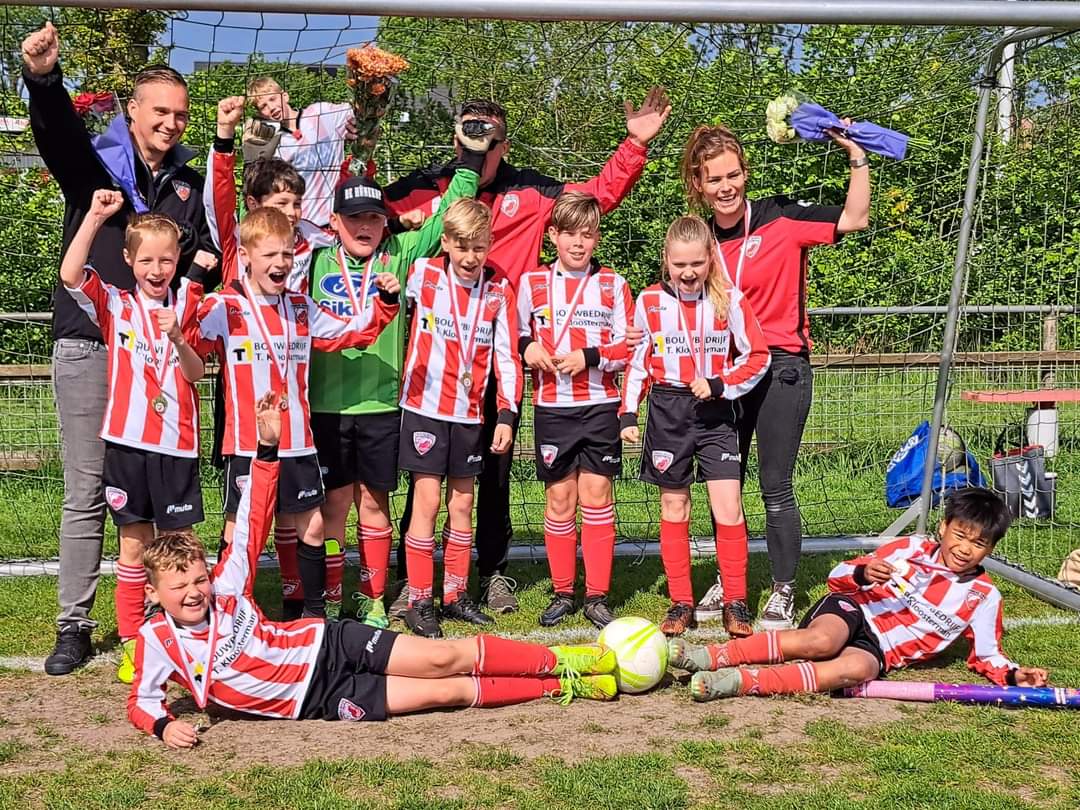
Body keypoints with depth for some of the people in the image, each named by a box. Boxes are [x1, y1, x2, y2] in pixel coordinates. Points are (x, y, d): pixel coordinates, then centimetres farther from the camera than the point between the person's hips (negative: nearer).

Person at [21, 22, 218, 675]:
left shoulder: (189, 183, 13)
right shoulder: (95, 161, 1)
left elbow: (205, 262, 18)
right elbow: (59, 130, -21)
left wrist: (202, 266, -7)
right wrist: (44, 79, -43)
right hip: (89, 349, -3)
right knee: (87, 493, 2)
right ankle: (74, 625, 10)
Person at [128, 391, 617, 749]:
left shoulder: (223, 589, -5)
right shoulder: (157, 641, -8)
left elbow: (251, 528, -3)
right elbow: (140, 700, -2)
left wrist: (268, 446, -10)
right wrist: (164, 724, -26)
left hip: (329, 643, 2)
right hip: (321, 699, -2)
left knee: (447, 658, -10)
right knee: (447, 691, -8)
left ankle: (564, 662, 5)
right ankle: (562, 687, 1)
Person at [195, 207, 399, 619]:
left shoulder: (302, 308, 11)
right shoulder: (223, 307, -6)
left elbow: (352, 331, 18)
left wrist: (386, 302, 3)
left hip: (298, 442, 5)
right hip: (247, 444, -5)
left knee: (311, 526, 11)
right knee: (239, 529, 4)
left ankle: (314, 609, 26)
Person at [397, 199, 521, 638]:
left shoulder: (499, 289, -1)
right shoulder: (423, 275, -5)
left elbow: (507, 355, 1)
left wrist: (507, 414, -4)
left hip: (471, 412, 3)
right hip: (425, 407, -3)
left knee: (462, 504, 11)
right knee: (427, 501, -3)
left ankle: (456, 596, 22)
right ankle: (419, 602, 5)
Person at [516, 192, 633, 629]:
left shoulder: (612, 284, 4)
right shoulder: (532, 282, 5)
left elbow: (628, 347, 2)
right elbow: (517, 337, 12)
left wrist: (590, 357, -13)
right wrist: (528, 349, -9)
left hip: (599, 405, -1)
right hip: (552, 407, 1)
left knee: (596, 496, 1)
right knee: (559, 498, 5)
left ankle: (597, 596, 8)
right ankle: (562, 593, 15)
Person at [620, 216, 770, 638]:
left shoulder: (730, 299, -5)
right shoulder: (649, 301, -2)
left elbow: (757, 357, 0)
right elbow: (637, 362, 7)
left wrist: (719, 385, -13)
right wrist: (628, 414, 2)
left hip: (715, 413, -1)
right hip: (667, 410, 1)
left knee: (728, 508, -7)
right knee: (674, 507, 8)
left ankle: (735, 603, 5)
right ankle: (681, 603, 17)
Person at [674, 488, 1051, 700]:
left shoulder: (983, 598, 9)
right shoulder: (911, 548, 6)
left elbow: (986, 654, 16)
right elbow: (838, 577, 6)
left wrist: (1012, 674, -5)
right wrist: (862, 574, -17)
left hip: (879, 651, 0)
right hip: (853, 611, 0)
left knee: (855, 668, -38)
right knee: (820, 641, -38)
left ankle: (740, 682, -47)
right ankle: (713, 656, -42)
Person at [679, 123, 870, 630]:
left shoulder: (780, 220, -8)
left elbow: (855, 218, -14)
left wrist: (857, 156, -23)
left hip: (780, 367, -4)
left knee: (775, 489, 0)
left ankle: (783, 593, 14)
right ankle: (727, 582, 29)